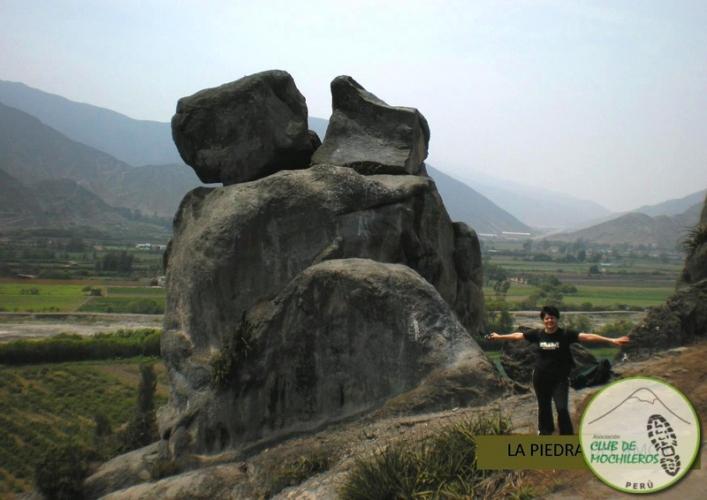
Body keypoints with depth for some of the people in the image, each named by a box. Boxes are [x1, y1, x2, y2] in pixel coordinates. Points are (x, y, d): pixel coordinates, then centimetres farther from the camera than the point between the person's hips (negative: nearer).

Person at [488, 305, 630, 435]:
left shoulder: (565, 334, -11)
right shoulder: (538, 334, -2)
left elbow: (586, 336, -20)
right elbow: (518, 335, 10)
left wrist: (611, 340, -27)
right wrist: (499, 337, 21)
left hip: (560, 378, -3)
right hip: (541, 377, 3)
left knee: (562, 408, -12)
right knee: (544, 406, 17)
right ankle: (545, 431, 40)